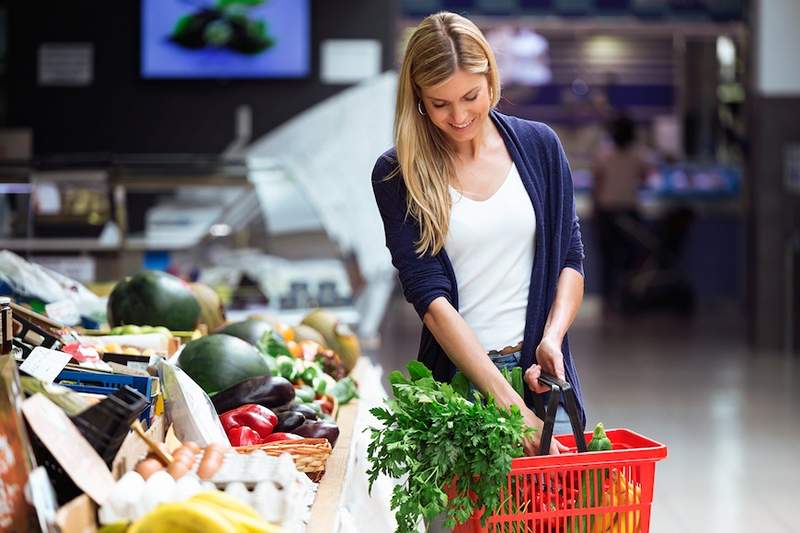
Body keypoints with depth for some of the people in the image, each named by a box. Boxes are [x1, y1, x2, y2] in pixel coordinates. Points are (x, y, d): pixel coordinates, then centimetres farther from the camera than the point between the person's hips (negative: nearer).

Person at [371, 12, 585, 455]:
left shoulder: (538, 146, 4)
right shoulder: (398, 174, -4)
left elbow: (570, 259, 10)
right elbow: (430, 298, -12)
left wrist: (552, 338, -10)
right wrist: (508, 404, -20)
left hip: (540, 371, 2)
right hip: (454, 377, -2)